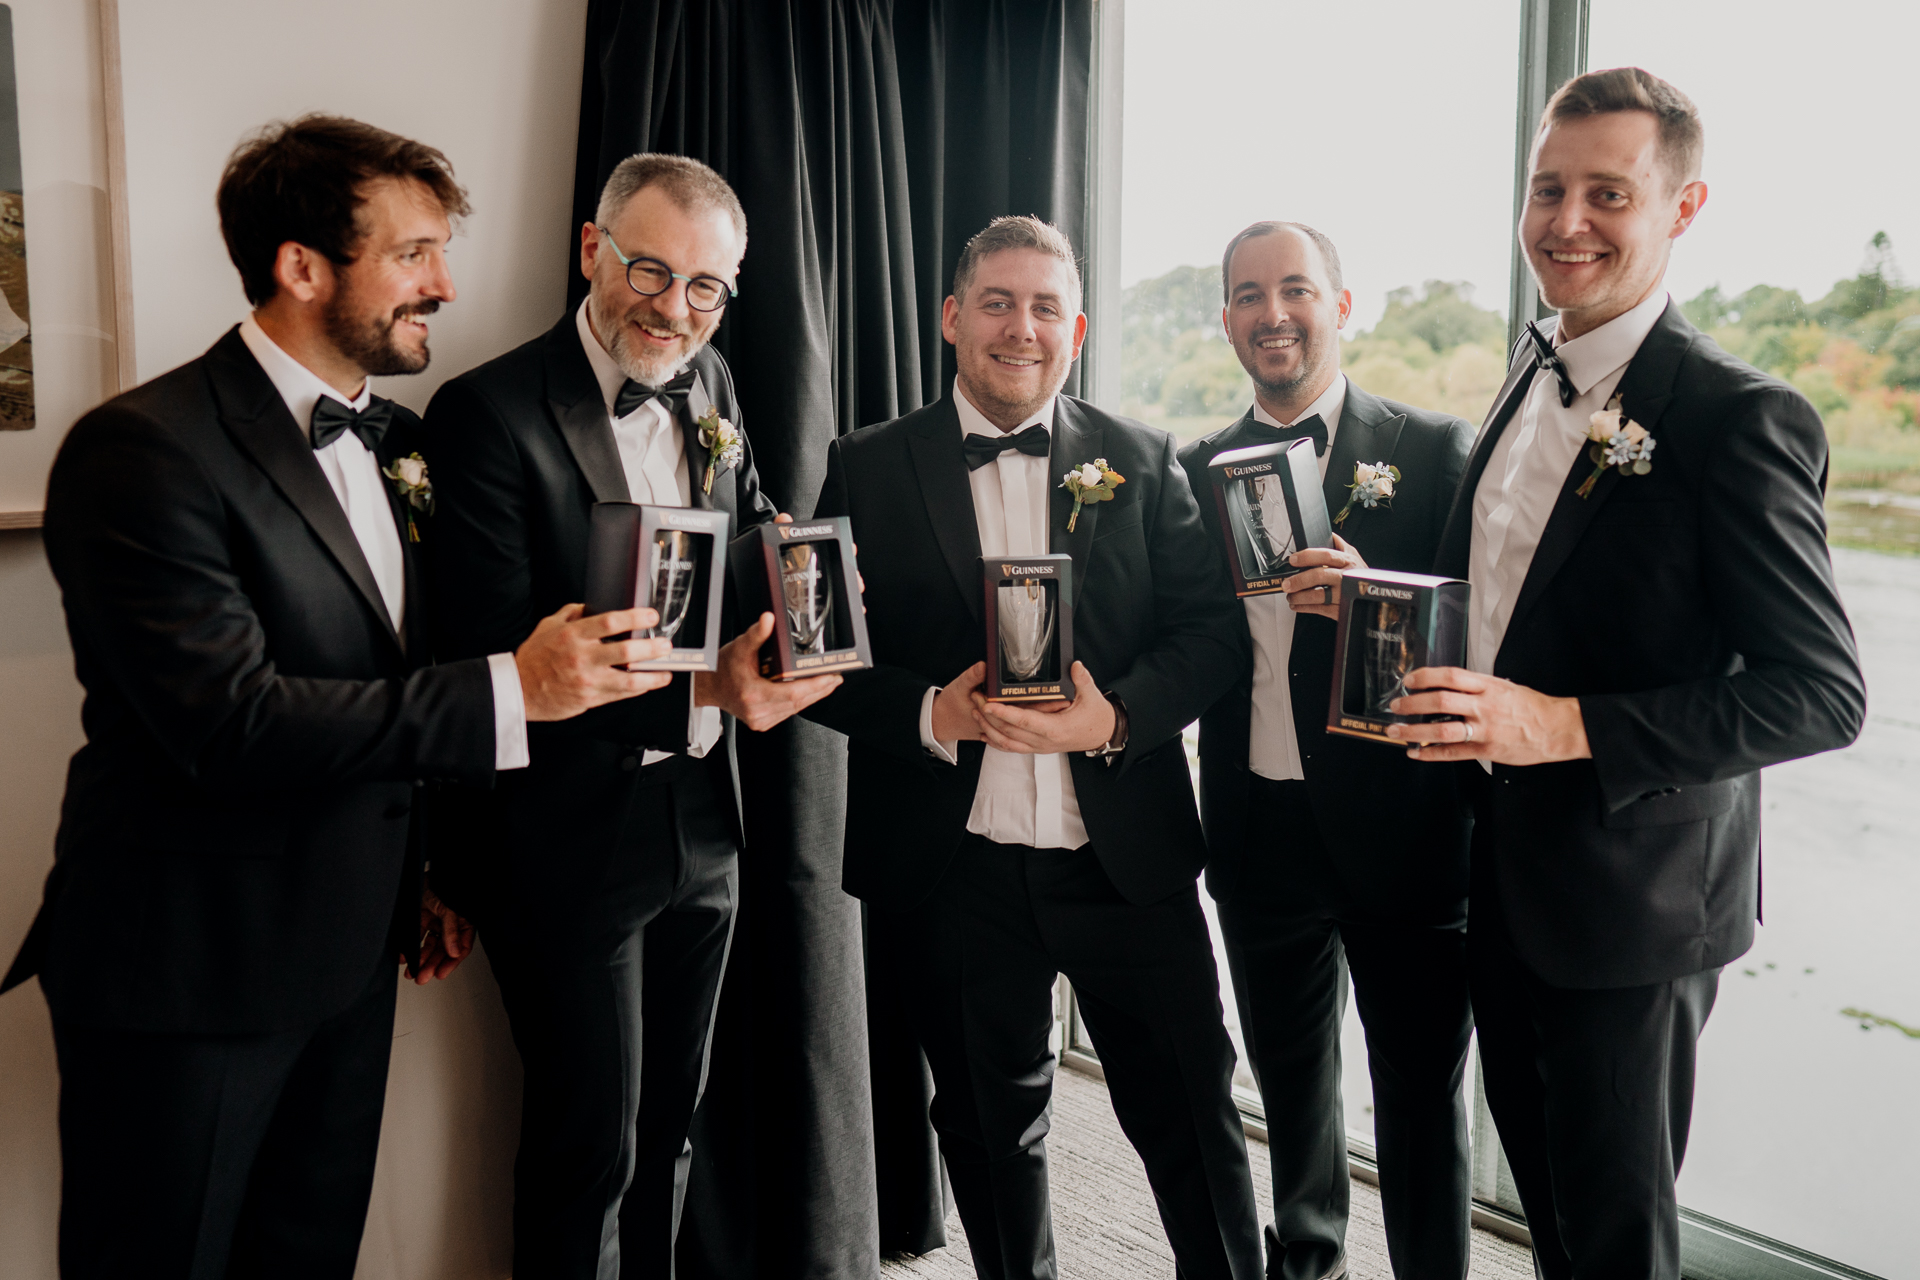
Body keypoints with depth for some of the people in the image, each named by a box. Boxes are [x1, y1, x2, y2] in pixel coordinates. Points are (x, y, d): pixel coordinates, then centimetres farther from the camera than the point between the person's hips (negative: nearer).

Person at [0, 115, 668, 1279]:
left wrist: (429, 867, 11)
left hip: (348, 953, 7)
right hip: (189, 967, -7)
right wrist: (509, 689, -27)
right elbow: (229, 719, -27)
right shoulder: (144, 450, -18)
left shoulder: (392, 439, 7)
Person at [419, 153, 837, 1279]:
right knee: (591, 1145, 7)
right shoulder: (489, 412, -16)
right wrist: (697, 689, -31)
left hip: (703, 825, 7)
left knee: (672, 1122, 22)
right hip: (569, 841, -6)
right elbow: (495, 661, -22)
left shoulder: (711, 383, 5)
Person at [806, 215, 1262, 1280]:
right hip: (953, 869, 0)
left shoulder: (1142, 461, 5)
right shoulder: (868, 469, 2)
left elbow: (1213, 627, -1)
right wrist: (931, 713, -18)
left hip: (1126, 858, 0)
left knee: (1190, 1113, 9)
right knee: (990, 1126, 18)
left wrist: (1116, 715, -19)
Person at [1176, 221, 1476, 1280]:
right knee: (1289, 1075, 21)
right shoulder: (1195, 470, 7)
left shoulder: (1437, 451, -5)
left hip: (1402, 832, -4)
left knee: (1421, 1093, 8)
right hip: (1261, 832, 4)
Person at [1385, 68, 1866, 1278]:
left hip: (1631, 899, -7)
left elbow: (1822, 692, -20)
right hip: (1502, 868, 7)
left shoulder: (1740, 417, -19)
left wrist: (1569, 726, -28)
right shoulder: (1532, 373, 6)